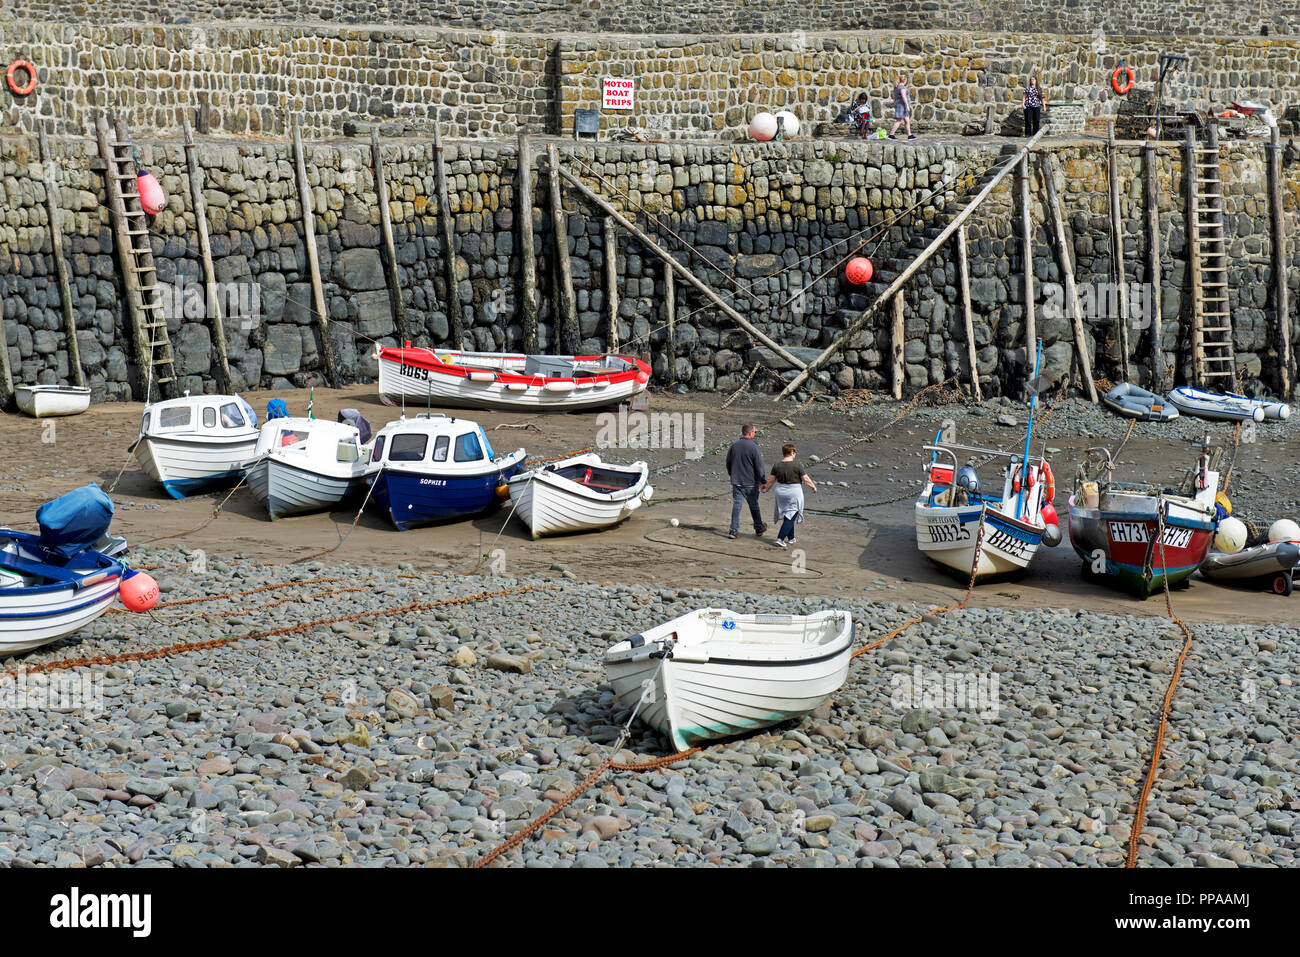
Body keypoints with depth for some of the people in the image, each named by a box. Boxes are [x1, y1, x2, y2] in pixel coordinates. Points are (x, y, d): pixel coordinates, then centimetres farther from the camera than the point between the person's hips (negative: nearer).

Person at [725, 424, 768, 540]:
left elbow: (728, 463, 11)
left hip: (736, 482, 3)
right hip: (751, 483, -3)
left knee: (736, 505, 4)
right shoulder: (754, 447, -15)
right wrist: (762, 482, -3)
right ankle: (759, 528, 27)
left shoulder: (734, 445, 1)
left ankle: (734, 530, -1)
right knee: (754, 505, 12)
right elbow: (759, 467, -12)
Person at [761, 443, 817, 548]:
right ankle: (780, 538, -11)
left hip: (781, 492, 5)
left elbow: (771, 480, 3)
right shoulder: (797, 465, -14)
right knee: (790, 517, 0)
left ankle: (791, 538, 27)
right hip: (794, 493, -5)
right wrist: (813, 486, 8)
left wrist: (766, 488, 21)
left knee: (788, 515, 19)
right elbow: (806, 479, -9)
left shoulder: (777, 466, -3)